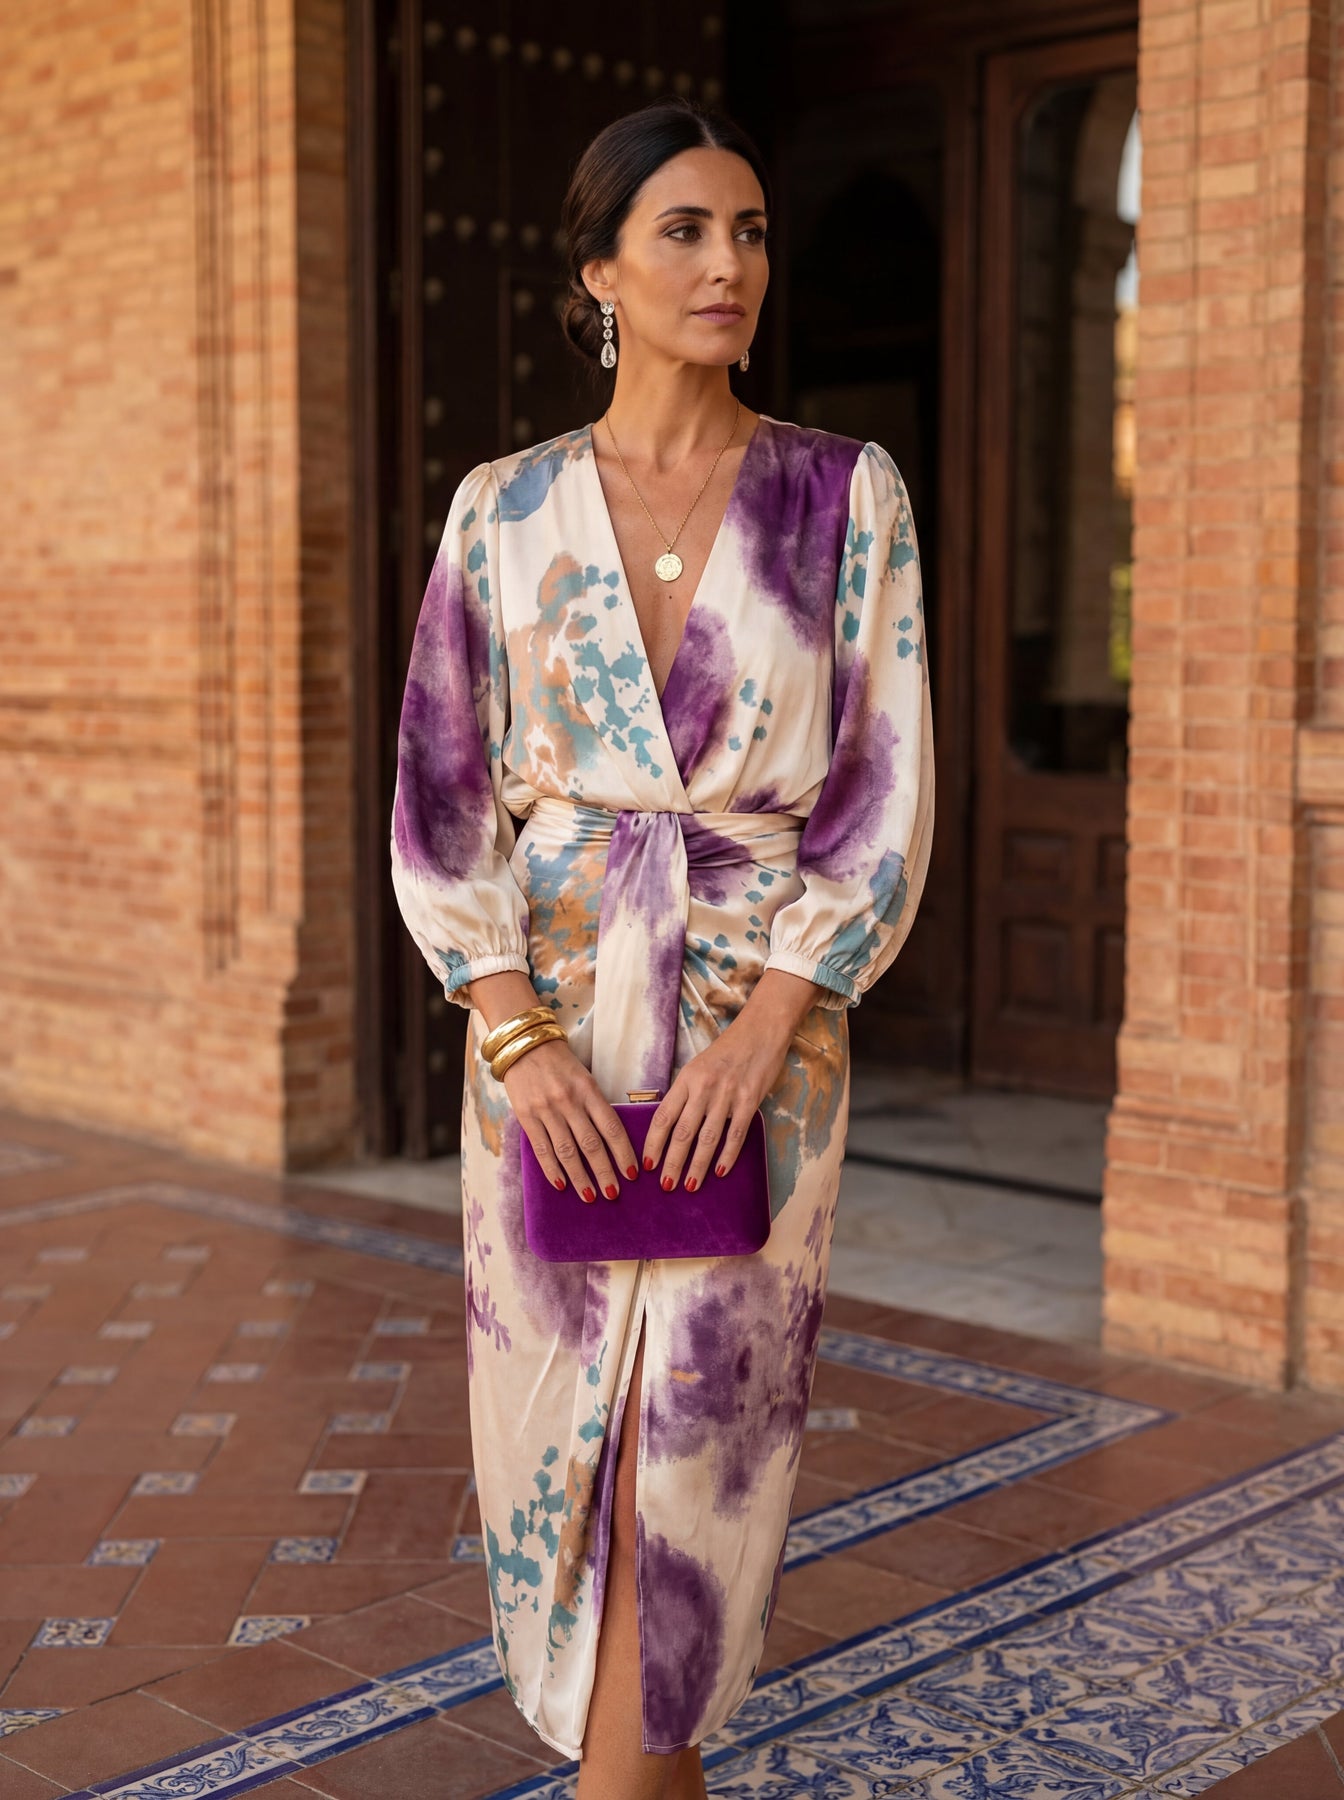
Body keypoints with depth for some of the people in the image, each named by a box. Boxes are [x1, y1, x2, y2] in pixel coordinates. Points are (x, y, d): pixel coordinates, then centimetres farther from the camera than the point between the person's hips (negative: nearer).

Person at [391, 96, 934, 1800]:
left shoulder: (847, 493, 0)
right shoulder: (504, 506, 3)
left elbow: (888, 795, -3)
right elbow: (437, 797, 2)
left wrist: (763, 1031, -13)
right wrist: (521, 1034, -10)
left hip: (758, 1016, -1)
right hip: (551, 1017, 2)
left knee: (693, 1419, -6)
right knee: (563, 1407, 8)